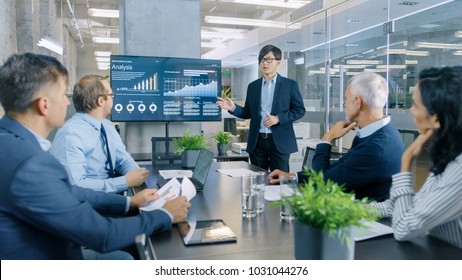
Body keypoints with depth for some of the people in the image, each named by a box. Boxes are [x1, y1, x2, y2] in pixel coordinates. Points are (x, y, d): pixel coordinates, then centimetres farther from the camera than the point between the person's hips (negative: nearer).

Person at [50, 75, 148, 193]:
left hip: (111, 195, 7)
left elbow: (123, 159, 12)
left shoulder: (107, 125, 7)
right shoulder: (70, 135, -18)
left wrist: (137, 173, -10)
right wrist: (126, 182, -23)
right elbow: (76, 185, -23)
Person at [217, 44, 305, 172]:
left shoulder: (290, 85, 2)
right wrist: (233, 108, -6)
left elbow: (300, 110, -1)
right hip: (257, 142, 3)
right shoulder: (253, 86, 11)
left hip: (279, 141, -3)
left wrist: (278, 118, -14)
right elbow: (248, 113, 13)